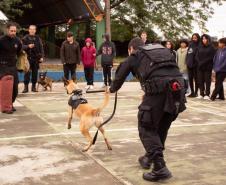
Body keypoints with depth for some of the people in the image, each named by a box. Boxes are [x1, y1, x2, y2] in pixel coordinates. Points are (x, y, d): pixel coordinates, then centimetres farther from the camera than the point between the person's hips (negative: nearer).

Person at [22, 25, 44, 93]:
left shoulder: (38, 38, 9)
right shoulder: (25, 38, 3)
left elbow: (41, 48, 7)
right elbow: (22, 47, -2)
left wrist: (41, 56, -1)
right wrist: (28, 46, -20)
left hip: (36, 58, 2)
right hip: (28, 58, -2)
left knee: (35, 73, 6)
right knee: (27, 73, -5)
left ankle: (34, 86, 14)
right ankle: (26, 87, 0)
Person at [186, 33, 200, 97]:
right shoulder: (190, 45, 12)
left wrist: (198, 63, -16)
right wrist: (187, 62, 6)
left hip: (196, 65, -6)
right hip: (189, 64, 6)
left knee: (196, 79, 1)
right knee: (190, 78, 8)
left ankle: (196, 92, 7)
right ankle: (192, 92, 16)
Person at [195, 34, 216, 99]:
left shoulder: (211, 48, -1)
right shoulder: (200, 47, 11)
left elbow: (211, 57, -9)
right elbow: (196, 56, 7)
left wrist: (203, 62, -14)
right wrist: (199, 62, -10)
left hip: (208, 67, -4)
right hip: (200, 67, 4)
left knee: (207, 80, 0)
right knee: (200, 80, 3)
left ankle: (207, 94, 4)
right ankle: (201, 94, 10)